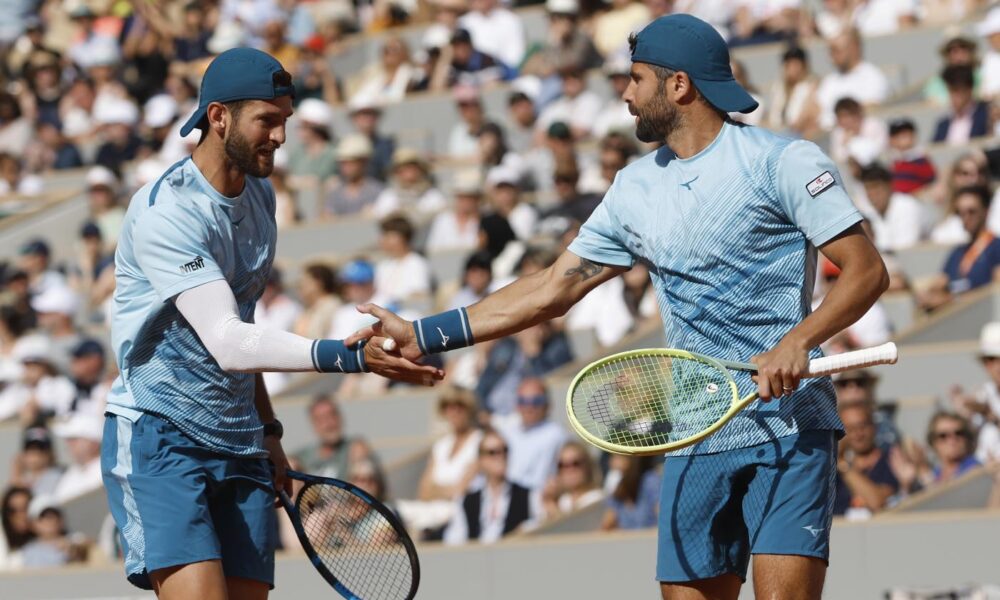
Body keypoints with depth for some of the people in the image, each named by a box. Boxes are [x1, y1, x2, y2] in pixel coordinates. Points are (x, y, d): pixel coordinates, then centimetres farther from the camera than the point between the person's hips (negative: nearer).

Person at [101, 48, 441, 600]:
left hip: (241, 449, 8)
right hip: (158, 436, -8)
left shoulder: (259, 196, 11)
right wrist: (348, 356, -35)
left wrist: (267, 429, 23)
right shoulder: (165, 212, -17)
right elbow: (225, 343, -26)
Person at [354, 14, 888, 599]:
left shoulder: (782, 161, -4)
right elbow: (551, 290, 17)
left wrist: (798, 340, -25)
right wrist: (424, 335, 14)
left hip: (790, 425, -6)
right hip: (696, 441, 6)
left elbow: (867, 270, -8)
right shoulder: (636, 188, 14)